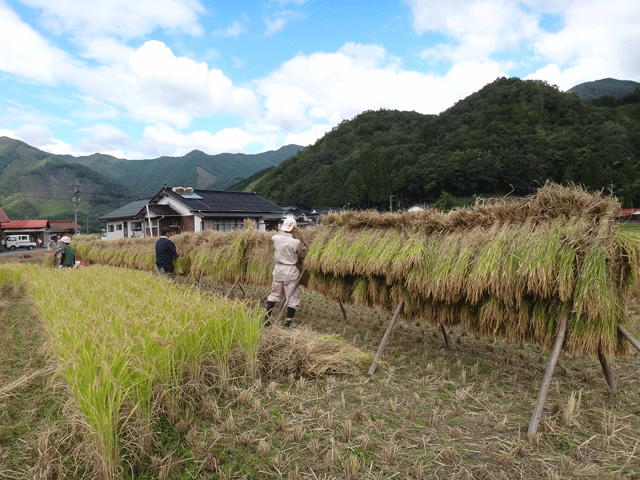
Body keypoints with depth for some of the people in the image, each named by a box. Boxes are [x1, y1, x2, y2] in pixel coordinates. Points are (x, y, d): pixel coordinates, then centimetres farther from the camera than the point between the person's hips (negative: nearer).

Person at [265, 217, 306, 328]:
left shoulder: (276, 238, -5)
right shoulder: (296, 243, -17)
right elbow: (302, 255, 1)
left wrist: (286, 231, 20)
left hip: (278, 270, 5)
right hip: (291, 273, -5)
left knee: (274, 294, 20)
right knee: (293, 298, 6)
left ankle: (266, 318, 25)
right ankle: (288, 324, 8)